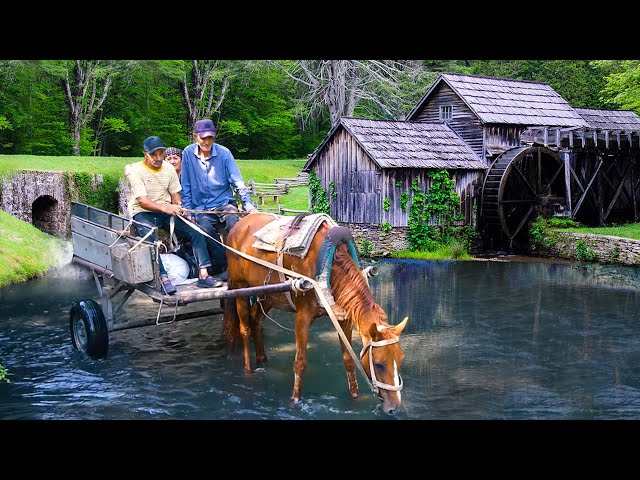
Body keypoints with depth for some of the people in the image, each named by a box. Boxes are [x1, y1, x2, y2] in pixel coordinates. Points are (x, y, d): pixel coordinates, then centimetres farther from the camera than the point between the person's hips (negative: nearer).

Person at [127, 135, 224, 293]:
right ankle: (163, 278, -38)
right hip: (143, 213, -5)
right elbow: (142, 201, -18)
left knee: (196, 232, -13)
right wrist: (164, 208, -33)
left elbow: (175, 193, 13)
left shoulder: (169, 168, 8)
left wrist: (177, 205, -11)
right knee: (150, 241, -36)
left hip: (166, 211, 5)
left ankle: (203, 275, -15)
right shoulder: (135, 171, -10)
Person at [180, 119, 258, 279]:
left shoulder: (224, 153, -4)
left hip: (224, 203, 0)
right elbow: (185, 186, 4)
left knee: (234, 225, -30)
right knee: (205, 228, -30)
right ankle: (222, 266, -16)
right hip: (201, 208, 1)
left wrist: (249, 205, -13)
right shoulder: (188, 153, -2)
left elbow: (238, 182, -4)